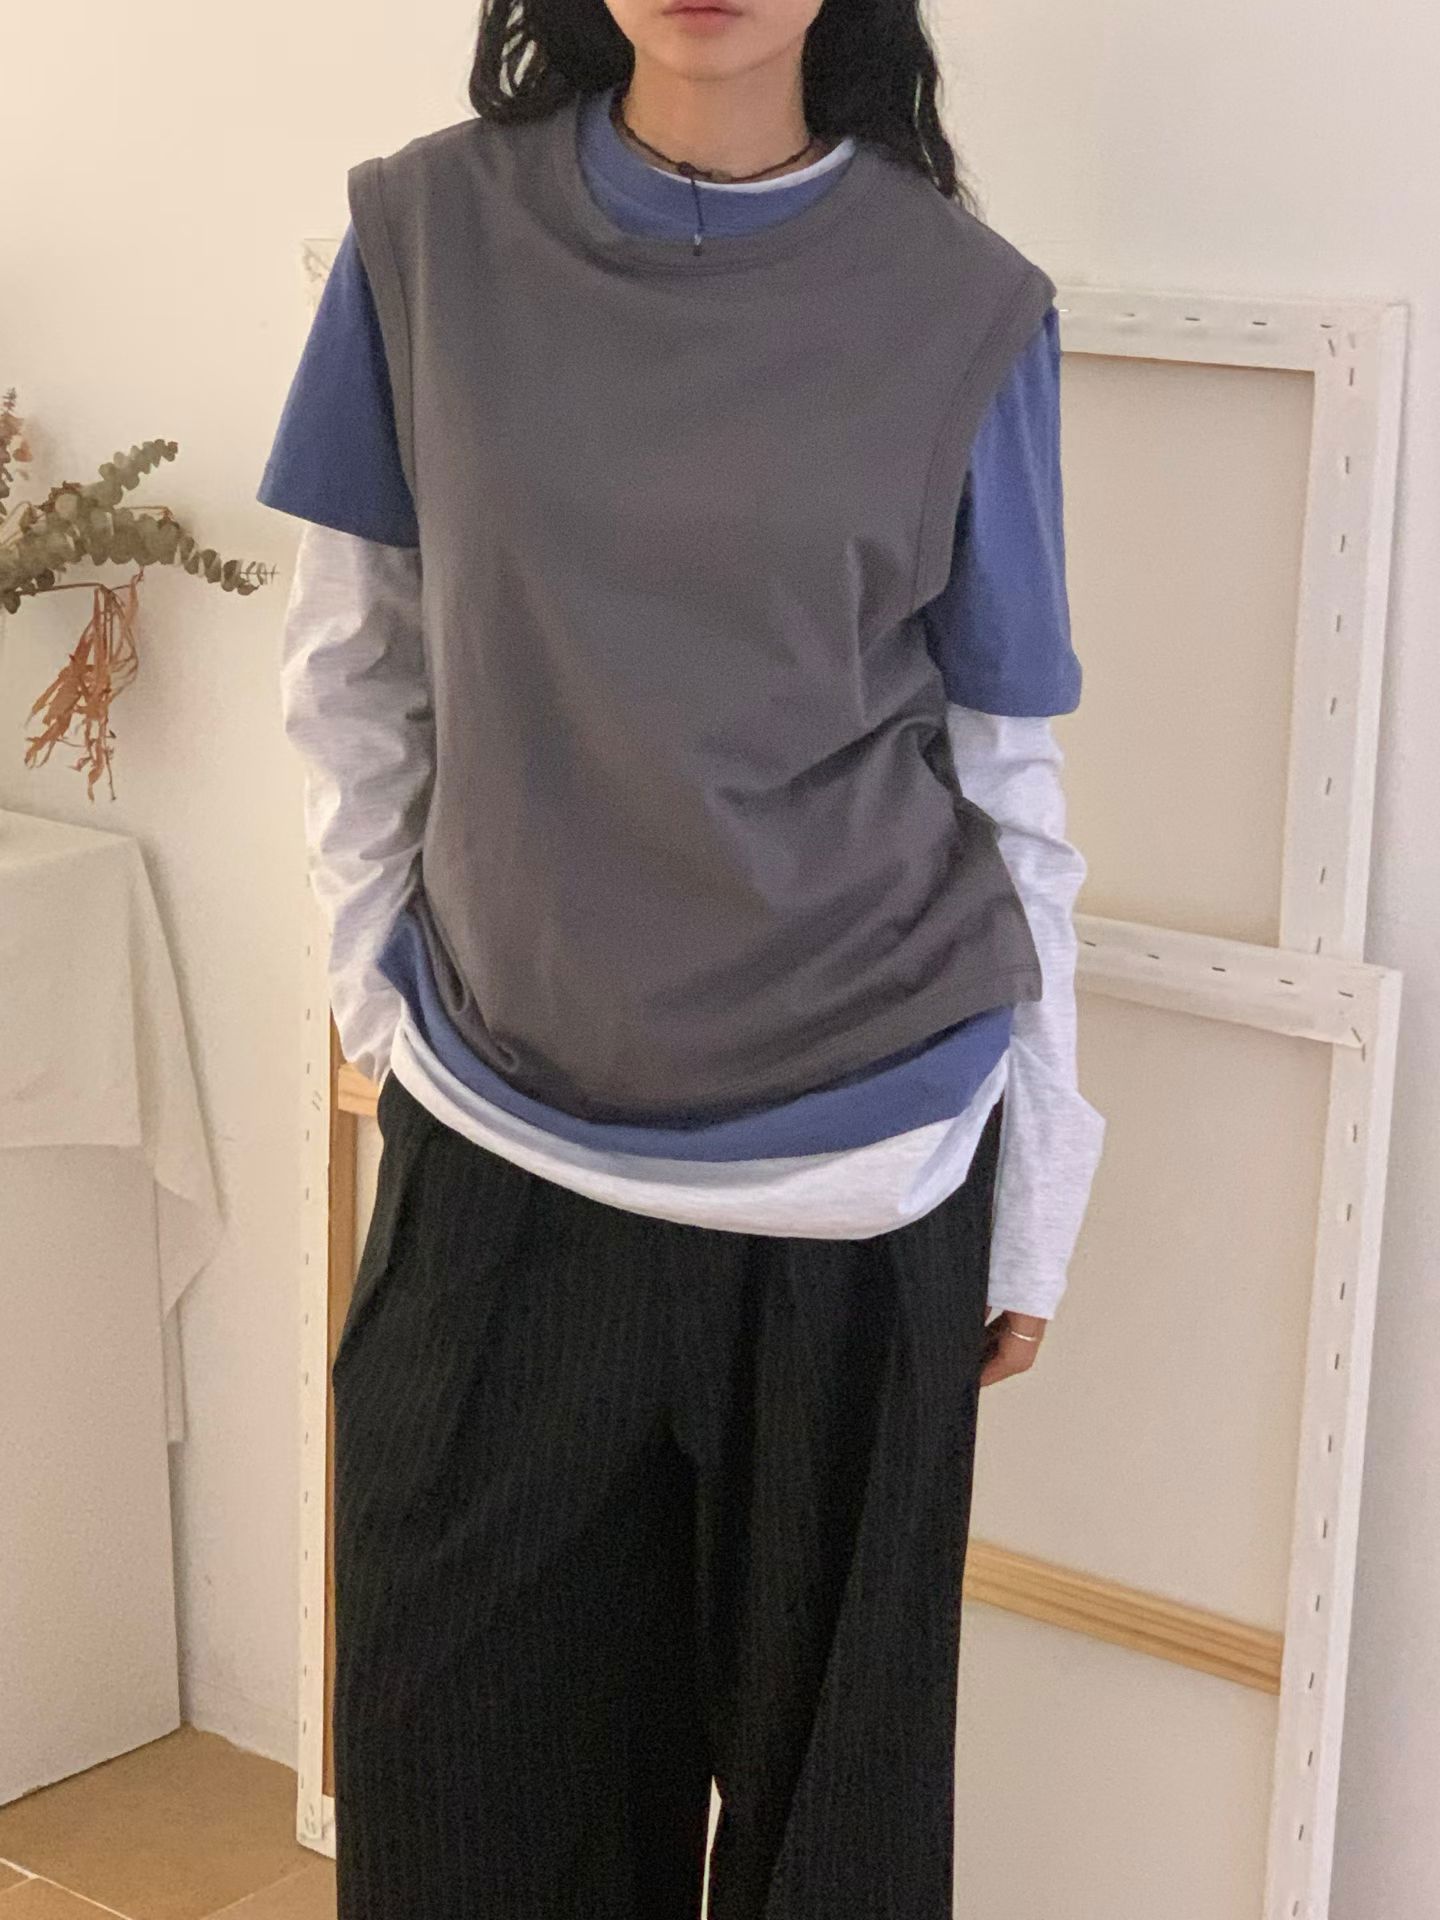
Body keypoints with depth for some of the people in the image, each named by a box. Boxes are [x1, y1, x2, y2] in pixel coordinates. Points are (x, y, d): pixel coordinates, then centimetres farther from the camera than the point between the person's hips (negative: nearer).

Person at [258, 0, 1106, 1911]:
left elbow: (1011, 784, 0)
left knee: (831, 1750, 13)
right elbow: (352, 676, 7)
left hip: (857, 1178, -1)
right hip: (495, 1149, 2)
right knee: (476, 1756, 14)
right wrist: (389, 1002, 2)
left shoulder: (964, 312, -5)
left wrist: (1037, 1213, 2)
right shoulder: (429, 233, -2)